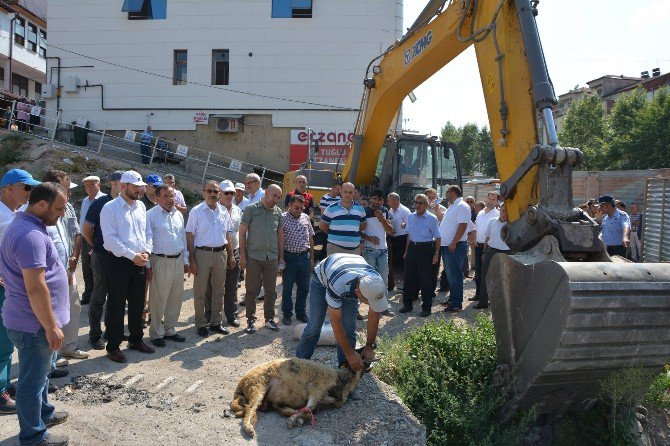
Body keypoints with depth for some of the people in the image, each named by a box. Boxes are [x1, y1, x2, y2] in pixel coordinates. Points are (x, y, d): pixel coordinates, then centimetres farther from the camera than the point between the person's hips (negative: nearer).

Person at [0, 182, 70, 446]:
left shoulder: (24, 226, 9)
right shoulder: (31, 235, -26)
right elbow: (35, 288, -29)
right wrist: (51, 327, -22)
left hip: (33, 319, 10)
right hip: (34, 324, -10)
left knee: (39, 372, 25)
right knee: (32, 380, 5)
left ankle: (43, 413, 42)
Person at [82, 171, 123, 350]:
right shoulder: (100, 203, -9)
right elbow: (86, 229, -3)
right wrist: (98, 246, 5)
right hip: (102, 257, -4)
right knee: (99, 296, 5)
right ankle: (95, 334, 16)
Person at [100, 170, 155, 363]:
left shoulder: (141, 206, 10)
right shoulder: (110, 208, -9)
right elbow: (110, 238, -15)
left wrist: (146, 251, -2)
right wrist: (132, 255, -18)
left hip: (140, 262, 6)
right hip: (119, 262, -6)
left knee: (138, 304, 15)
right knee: (116, 306, 3)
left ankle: (136, 340, 30)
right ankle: (113, 346, 15)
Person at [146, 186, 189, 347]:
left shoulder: (178, 215, 12)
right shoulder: (151, 215, -7)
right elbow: (147, 241, -8)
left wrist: (185, 261, 16)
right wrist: (148, 265, -11)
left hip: (178, 260, 6)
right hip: (161, 261, -6)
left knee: (176, 298, 12)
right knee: (159, 299, 0)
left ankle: (170, 329, 26)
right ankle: (156, 333, 14)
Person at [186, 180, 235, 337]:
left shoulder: (224, 212, 7)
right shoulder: (196, 212, -6)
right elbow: (190, 236, -7)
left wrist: (231, 255, 9)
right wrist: (192, 260, -11)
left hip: (221, 254, 4)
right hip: (202, 253, -4)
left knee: (219, 291, 13)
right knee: (200, 292, 5)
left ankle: (216, 322, 26)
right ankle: (201, 324, 17)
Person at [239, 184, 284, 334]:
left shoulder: (278, 212, 7)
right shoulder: (251, 209, -4)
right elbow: (242, 233, -4)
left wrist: (281, 257, 11)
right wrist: (242, 255, -7)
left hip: (272, 258, 4)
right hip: (253, 257, -3)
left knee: (271, 290, 10)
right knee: (252, 290, 5)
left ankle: (269, 318, 24)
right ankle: (251, 320, 17)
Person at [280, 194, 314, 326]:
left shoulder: (305, 218, 8)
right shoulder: (283, 218, -8)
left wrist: (312, 258, 12)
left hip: (304, 256, 5)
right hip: (290, 257, -5)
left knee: (304, 287, 12)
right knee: (287, 288, 7)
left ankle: (300, 312, 26)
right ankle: (287, 314, 19)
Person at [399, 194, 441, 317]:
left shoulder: (432, 218, -7)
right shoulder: (410, 217, 8)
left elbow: (437, 237, -3)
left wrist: (436, 253, -6)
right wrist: (407, 251, 17)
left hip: (426, 249, -5)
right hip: (412, 248, 5)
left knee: (425, 279, 0)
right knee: (409, 277, 9)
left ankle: (426, 308, 11)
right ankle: (407, 304, 21)